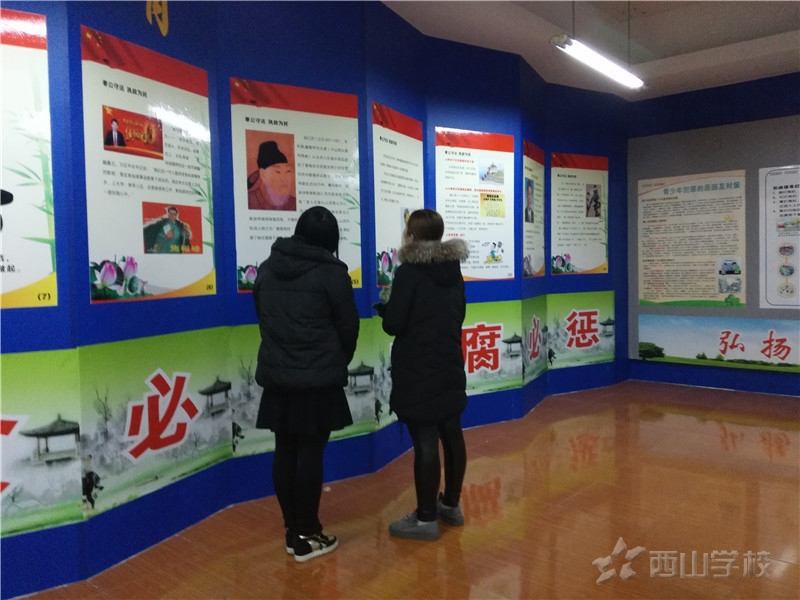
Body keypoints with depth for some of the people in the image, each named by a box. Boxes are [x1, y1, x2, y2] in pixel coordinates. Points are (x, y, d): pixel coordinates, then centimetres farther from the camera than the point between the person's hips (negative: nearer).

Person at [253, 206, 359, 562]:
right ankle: (307, 536, 11)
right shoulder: (331, 272, -9)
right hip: (318, 377, -5)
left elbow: (263, 318, 12)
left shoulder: (267, 268, 8)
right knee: (310, 454, 2)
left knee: (285, 452, 11)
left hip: (276, 375, 6)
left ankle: (293, 530, 22)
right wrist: (341, 363, 14)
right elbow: (348, 326, -3)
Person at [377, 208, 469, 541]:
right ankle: (451, 505, 30)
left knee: (425, 443, -2)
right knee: (452, 436, 15)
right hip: (450, 367, 8)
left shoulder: (409, 272, -15)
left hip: (418, 372, -8)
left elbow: (394, 324, -17)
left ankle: (426, 518, 9)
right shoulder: (453, 270, 8)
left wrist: (384, 308, 3)